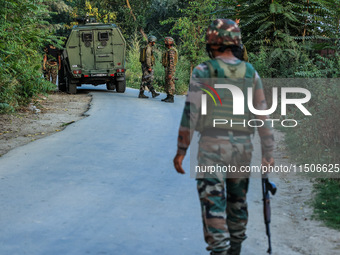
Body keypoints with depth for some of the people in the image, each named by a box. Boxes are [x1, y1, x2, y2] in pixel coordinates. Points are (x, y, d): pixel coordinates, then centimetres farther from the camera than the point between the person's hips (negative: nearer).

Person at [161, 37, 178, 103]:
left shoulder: (171, 51, -18)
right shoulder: (170, 50, 16)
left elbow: (171, 63, -23)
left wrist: (170, 73, -25)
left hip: (170, 69, -10)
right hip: (168, 69, 10)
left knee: (170, 83, -8)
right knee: (167, 83, 12)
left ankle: (171, 98, -7)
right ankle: (168, 97, 16)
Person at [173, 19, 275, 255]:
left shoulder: (203, 71, -6)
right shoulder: (250, 73, 5)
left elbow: (190, 112, -12)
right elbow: (263, 115, 3)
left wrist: (181, 150, -7)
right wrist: (268, 153, 8)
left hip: (212, 147, -4)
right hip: (242, 147, 4)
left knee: (213, 205, -3)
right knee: (237, 201, 20)